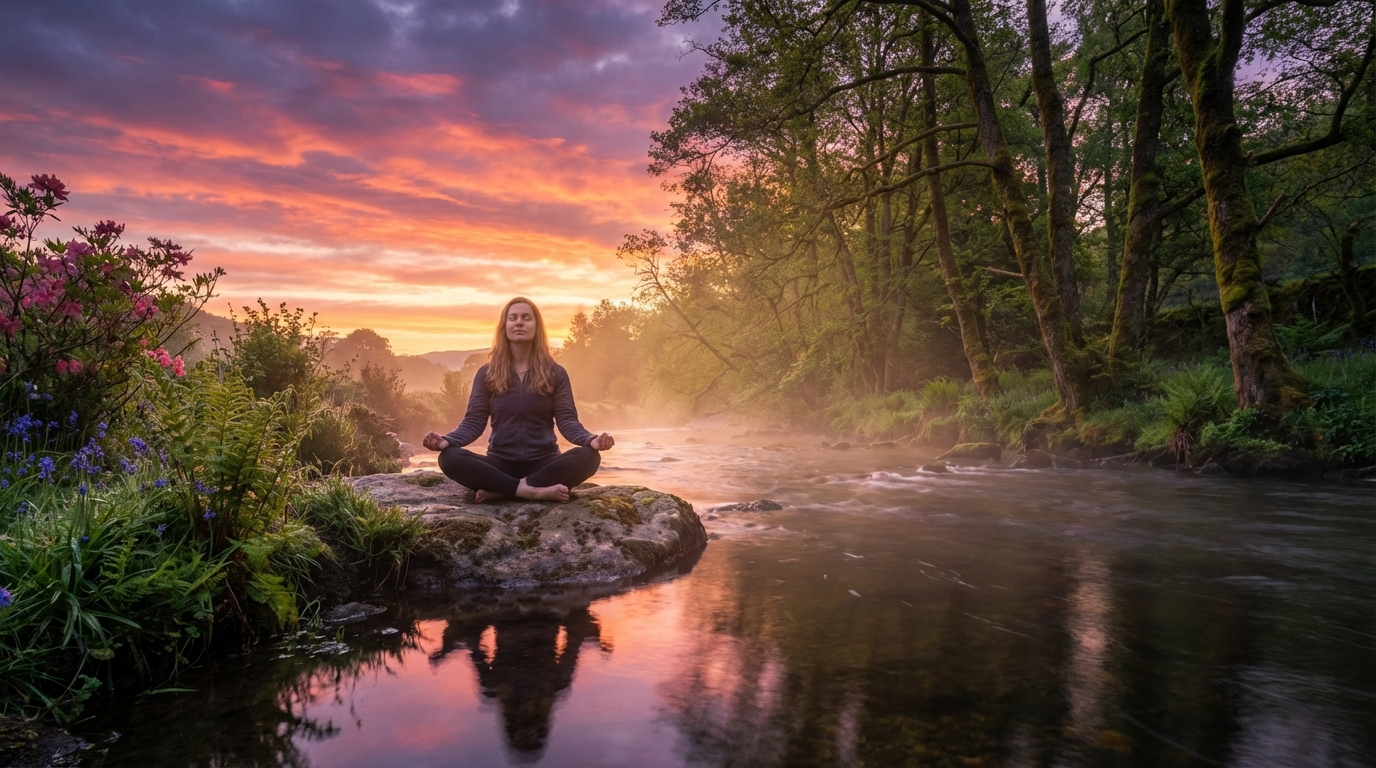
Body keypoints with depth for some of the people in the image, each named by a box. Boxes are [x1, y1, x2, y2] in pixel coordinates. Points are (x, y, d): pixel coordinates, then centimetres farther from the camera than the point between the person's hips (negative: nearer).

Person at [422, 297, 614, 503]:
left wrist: (591, 440, -26)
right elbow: (474, 422, 0)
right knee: (449, 458, -28)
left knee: (589, 457, -30)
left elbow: (567, 420, -3)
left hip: (543, 463, 0)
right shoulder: (487, 374, 6)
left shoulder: (555, 373, 5)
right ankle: (534, 490, -32)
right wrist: (447, 440, -22)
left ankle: (501, 489, -28)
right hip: (500, 463, 0)